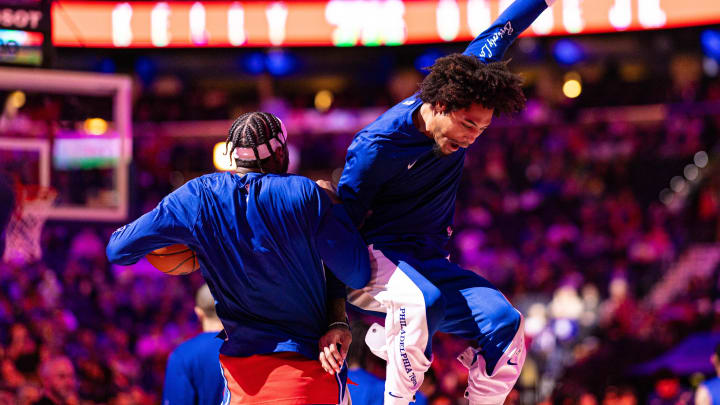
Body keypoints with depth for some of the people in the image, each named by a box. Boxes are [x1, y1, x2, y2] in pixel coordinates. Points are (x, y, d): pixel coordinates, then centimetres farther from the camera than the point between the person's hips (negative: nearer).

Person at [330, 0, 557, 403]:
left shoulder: (465, 102, -4)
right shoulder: (377, 146, -22)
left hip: (429, 263, 7)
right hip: (374, 257, -7)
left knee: (506, 324, -15)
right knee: (422, 300, -39)